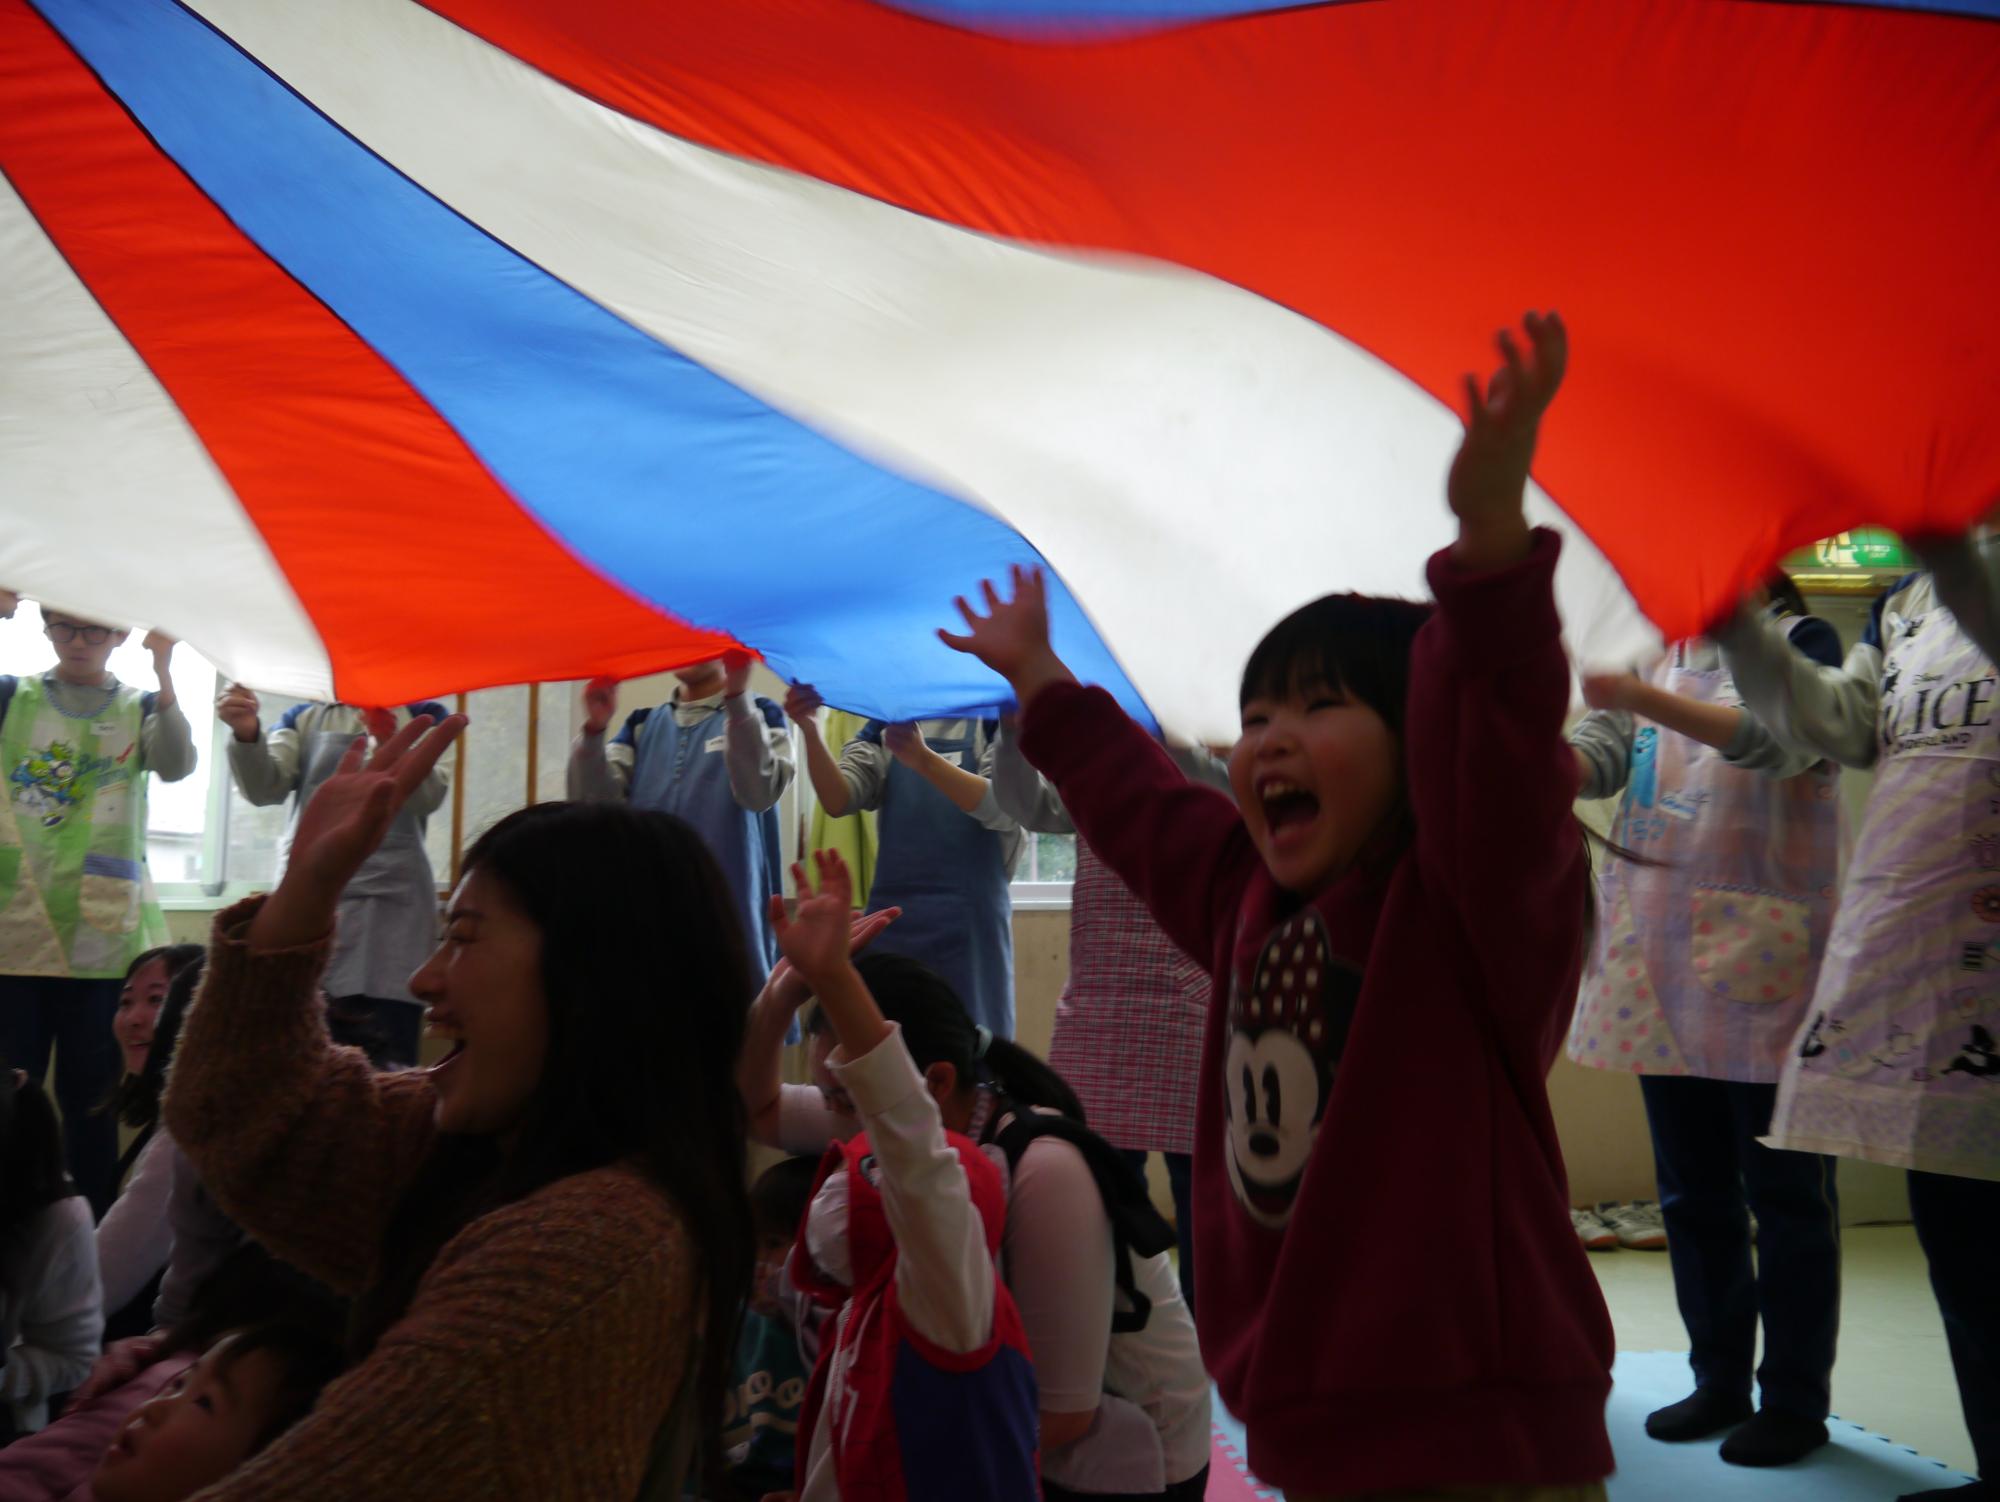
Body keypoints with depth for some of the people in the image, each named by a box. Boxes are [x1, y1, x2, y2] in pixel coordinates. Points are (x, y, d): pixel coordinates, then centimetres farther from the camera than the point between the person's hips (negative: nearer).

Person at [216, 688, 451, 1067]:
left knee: (386, 1062, -11)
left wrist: (392, 741, -26)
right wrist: (247, 734, -20)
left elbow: (428, 796, -6)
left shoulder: (422, 716, 11)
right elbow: (265, 788, 0)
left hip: (390, 897, -2)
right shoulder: (304, 719, 17)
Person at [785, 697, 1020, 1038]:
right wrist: (811, 732, -20)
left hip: (968, 918, -3)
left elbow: (1003, 809, -16)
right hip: (891, 914, 4)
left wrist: (923, 759, -32)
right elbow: (838, 800, -2)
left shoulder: (996, 723, 1)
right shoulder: (883, 727, 12)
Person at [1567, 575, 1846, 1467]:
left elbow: (1784, 738, -21)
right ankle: (1720, 1382, 24)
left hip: (1761, 955, -6)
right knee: (1692, 1188, 12)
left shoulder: (1799, 641, -1)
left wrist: (1646, 699, -33)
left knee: (1785, 1191, 1)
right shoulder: (1658, 652, 16)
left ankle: (1795, 1401, 11)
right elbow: (1597, 757, 6)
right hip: (1660, 954, 6)